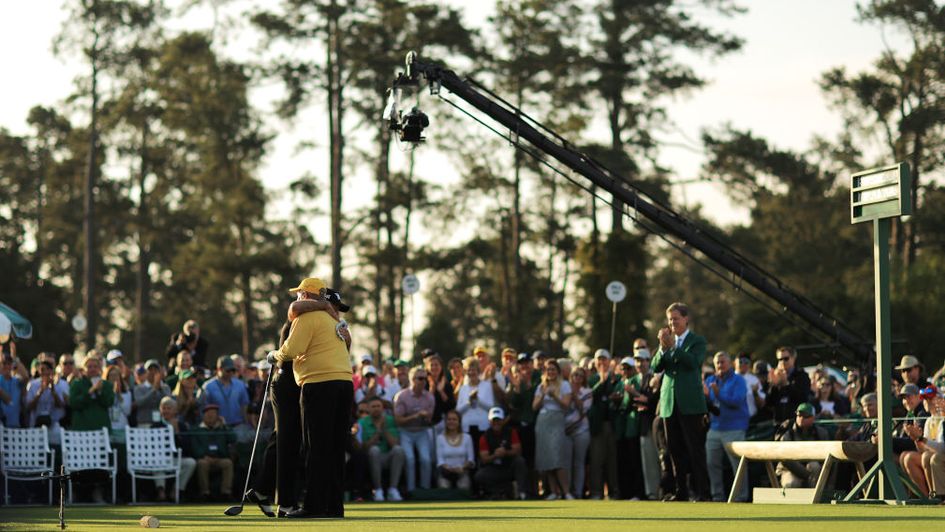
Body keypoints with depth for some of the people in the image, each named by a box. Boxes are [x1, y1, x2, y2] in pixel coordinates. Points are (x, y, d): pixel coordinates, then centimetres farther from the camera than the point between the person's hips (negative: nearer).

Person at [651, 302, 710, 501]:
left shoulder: (697, 341, 2)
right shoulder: (667, 341, 16)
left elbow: (694, 362, -16)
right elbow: (656, 367, 6)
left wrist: (672, 346, -19)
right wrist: (663, 348, -10)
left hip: (690, 403, -5)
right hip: (669, 403, 5)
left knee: (695, 449, -7)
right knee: (675, 450, 6)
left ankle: (702, 492, -8)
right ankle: (681, 491, 11)